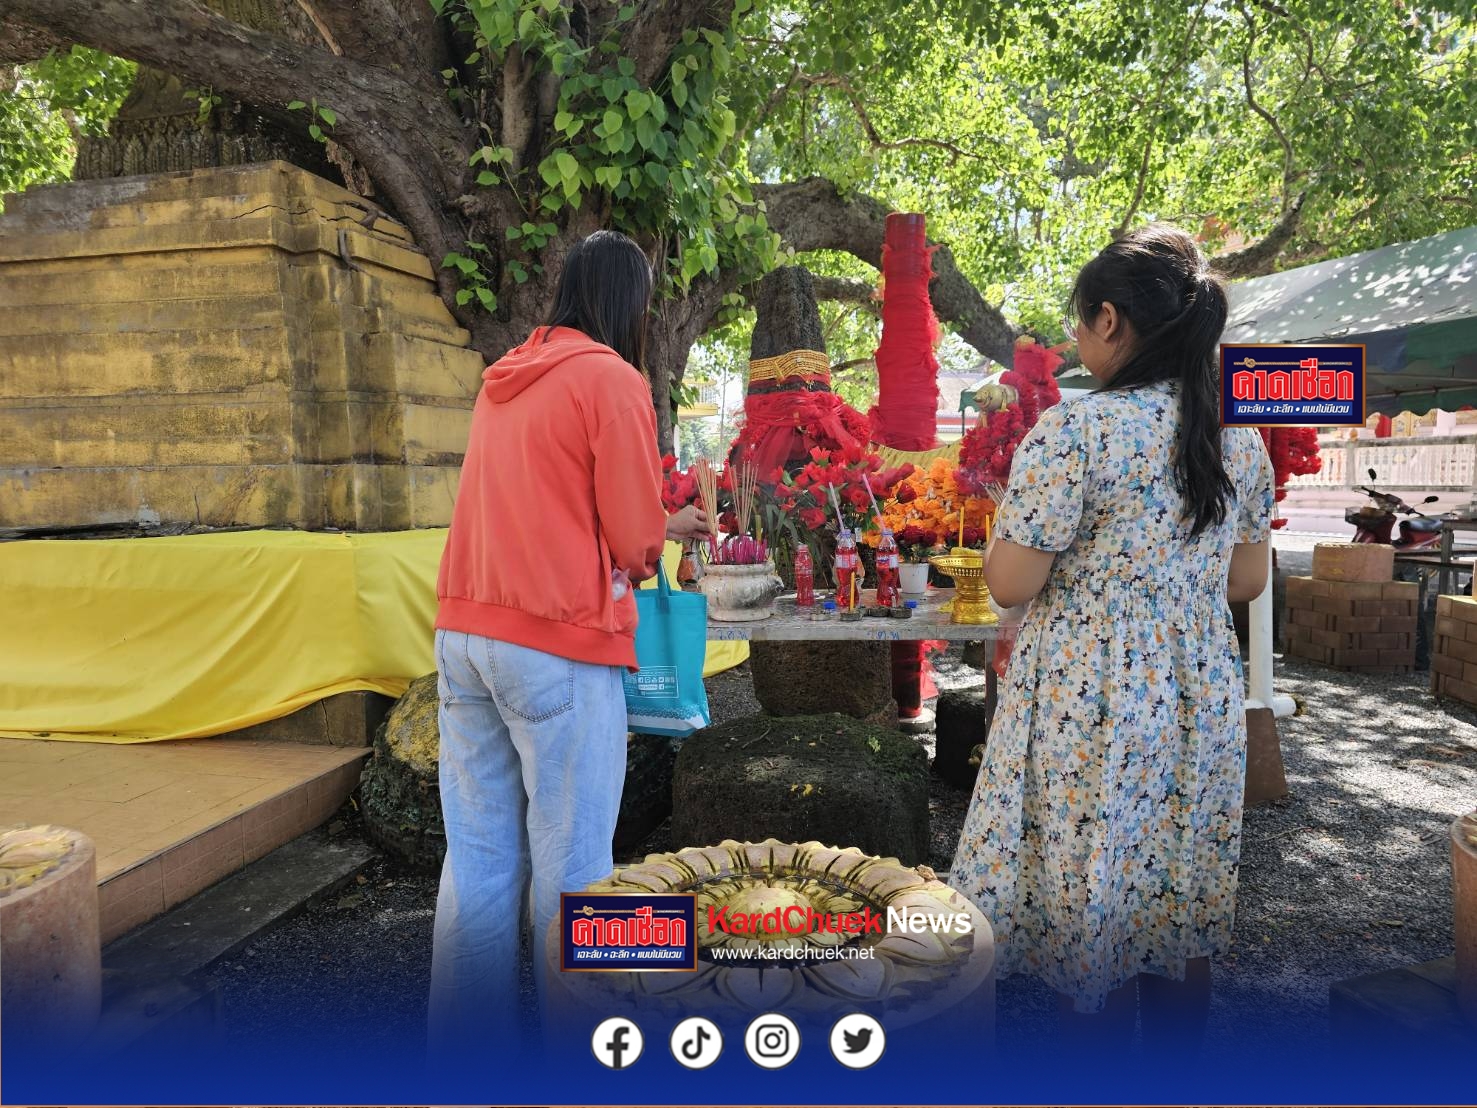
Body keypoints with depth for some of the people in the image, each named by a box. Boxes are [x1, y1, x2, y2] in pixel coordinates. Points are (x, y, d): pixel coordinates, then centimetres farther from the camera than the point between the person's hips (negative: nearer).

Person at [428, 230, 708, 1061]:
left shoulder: (505, 379, 14)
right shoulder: (611, 378, -8)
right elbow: (635, 540, -8)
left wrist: (657, 527, 23)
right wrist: (666, 533, 14)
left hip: (466, 634, 8)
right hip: (557, 646, -7)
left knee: (478, 851, 14)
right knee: (571, 864, 4)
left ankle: (466, 1033, 26)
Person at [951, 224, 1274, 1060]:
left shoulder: (1076, 429, -17)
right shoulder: (1243, 437, 5)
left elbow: (1010, 583, -14)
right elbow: (1247, 582, 12)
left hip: (1092, 708, -7)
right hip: (1203, 705, 7)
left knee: (1090, 927, 8)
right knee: (1178, 925, 20)